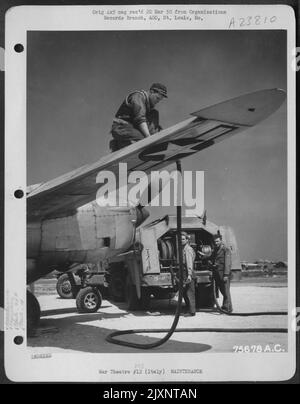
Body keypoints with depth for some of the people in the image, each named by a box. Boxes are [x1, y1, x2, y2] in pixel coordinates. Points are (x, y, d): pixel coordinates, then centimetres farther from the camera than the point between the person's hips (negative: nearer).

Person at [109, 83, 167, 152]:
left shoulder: (149, 104, 15)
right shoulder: (138, 96, -11)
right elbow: (140, 119, -23)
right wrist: (148, 137, -28)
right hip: (121, 128, -9)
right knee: (143, 139, -30)